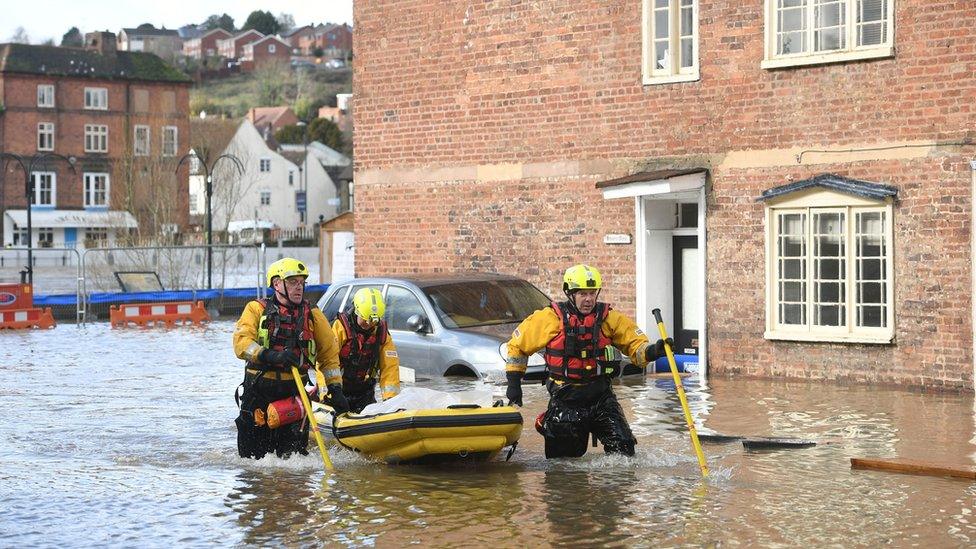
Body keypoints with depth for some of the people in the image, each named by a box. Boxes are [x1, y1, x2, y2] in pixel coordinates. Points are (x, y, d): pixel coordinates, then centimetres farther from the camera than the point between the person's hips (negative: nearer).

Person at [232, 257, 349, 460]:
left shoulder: (312, 315, 10)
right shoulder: (256, 310, 2)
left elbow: (329, 353, 15)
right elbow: (241, 343, -13)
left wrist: (335, 388, 4)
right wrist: (271, 356, -29)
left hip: (294, 393, 1)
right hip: (257, 394, -1)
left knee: (293, 455, -6)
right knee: (252, 458, 6)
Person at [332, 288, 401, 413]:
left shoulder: (382, 333, 0)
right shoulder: (340, 327, -13)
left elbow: (390, 367, -2)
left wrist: (390, 398, -13)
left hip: (365, 392, 4)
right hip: (339, 390, -4)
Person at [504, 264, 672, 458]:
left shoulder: (609, 318, 0)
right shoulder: (551, 318, -5)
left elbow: (635, 344, -1)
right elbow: (517, 344, 5)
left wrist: (652, 351, -25)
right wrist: (514, 383, 4)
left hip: (601, 397, 1)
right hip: (565, 398, -1)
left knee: (623, 449, -13)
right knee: (563, 458, 5)